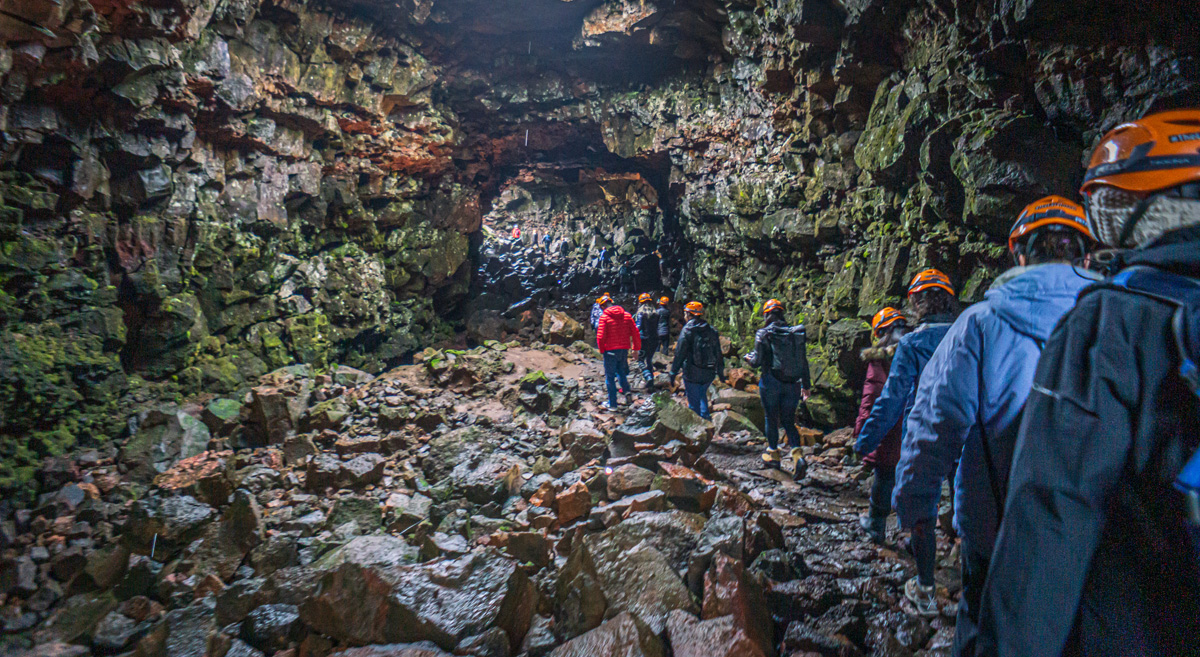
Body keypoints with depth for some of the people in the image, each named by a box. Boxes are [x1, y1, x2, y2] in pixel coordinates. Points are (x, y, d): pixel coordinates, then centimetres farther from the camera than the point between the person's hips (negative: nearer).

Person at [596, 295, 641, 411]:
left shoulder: (604, 316, -10)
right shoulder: (626, 315, 4)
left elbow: (600, 336, -14)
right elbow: (635, 333, 4)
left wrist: (601, 349, 1)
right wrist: (636, 348, 11)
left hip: (610, 350, -5)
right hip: (624, 349, 5)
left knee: (610, 376, 6)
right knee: (621, 371, 26)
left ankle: (612, 404, 9)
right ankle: (626, 390, 3)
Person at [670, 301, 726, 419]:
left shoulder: (687, 330, -10)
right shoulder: (711, 330, 6)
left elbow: (679, 353, -11)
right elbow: (718, 353, 11)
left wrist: (673, 372, -5)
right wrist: (720, 372, 19)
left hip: (692, 374, -5)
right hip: (709, 373, 5)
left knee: (694, 401, 5)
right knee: (702, 396, 27)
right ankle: (706, 417, 23)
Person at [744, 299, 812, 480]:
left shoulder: (764, 334, -9)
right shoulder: (796, 333, 4)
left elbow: (758, 361, -9)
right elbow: (804, 362, 7)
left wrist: (749, 358, 14)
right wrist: (805, 386, 15)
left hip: (771, 383, -4)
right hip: (792, 385, 4)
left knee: (771, 419, 13)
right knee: (789, 422, 11)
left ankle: (773, 453, 24)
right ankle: (797, 455, -7)